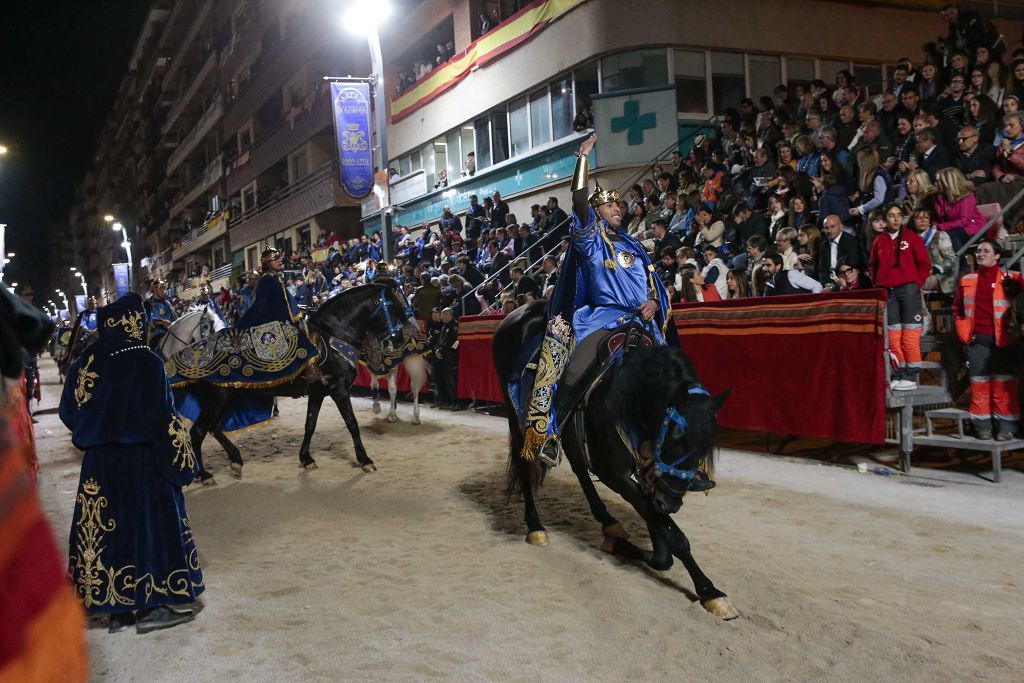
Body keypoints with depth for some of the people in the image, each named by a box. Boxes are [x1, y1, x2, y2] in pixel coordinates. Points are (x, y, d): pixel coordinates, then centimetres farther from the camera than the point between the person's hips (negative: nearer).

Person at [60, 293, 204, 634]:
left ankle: (116, 607, 19)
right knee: (151, 525, 6)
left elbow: (69, 412, 9)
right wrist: (180, 460, -10)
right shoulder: (146, 361, -15)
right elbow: (162, 416, -16)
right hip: (142, 462, -5)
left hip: (99, 464, 5)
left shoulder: (86, 362, 2)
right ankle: (152, 605, 11)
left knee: (107, 527, 12)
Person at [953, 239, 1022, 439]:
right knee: (979, 382, 4)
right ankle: (982, 425, 10)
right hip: (976, 340, 3)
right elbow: (957, 310, 16)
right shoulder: (966, 281, 12)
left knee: (1004, 382, -1)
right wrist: (964, 335, 7)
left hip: (1002, 340, -3)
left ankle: (1006, 425, 5)